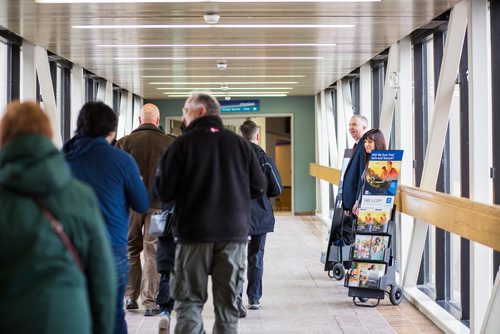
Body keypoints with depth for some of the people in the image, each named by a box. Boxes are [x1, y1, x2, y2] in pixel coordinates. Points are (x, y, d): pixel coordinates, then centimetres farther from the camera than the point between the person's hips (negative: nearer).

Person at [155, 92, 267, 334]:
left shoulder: (182, 144, -6)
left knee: (189, 301, 5)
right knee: (228, 303, 11)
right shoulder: (240, 144, 4)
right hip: (234, 232, 3)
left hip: (194, 233, -3)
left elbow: (164, 191, -9)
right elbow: (259, 187, 4)